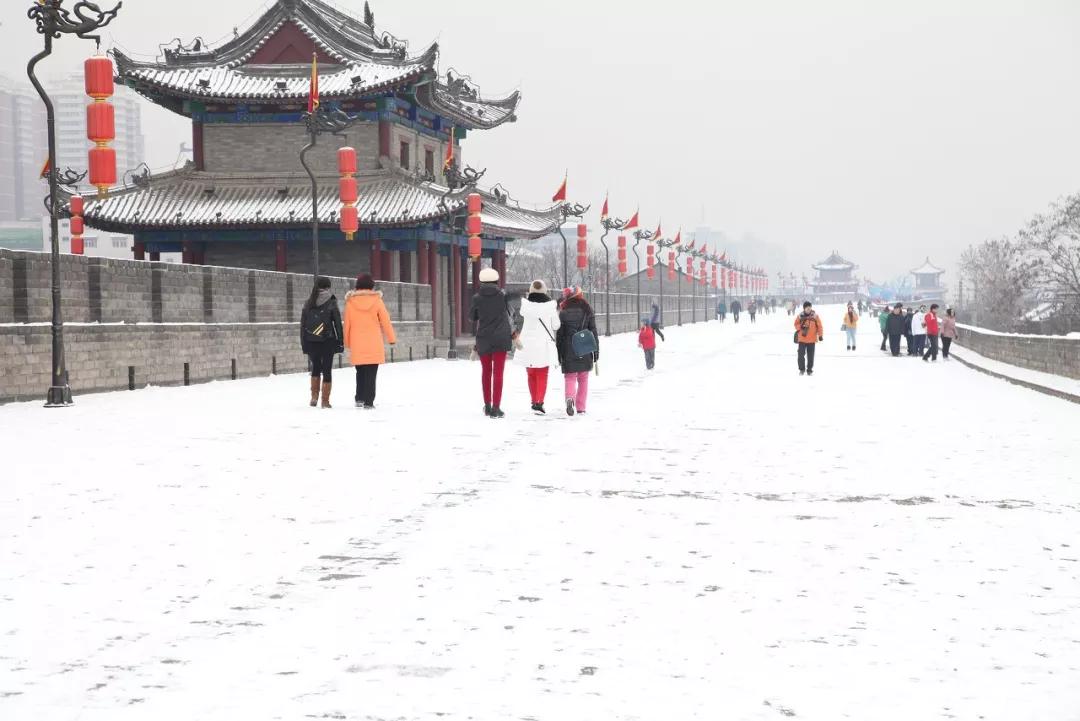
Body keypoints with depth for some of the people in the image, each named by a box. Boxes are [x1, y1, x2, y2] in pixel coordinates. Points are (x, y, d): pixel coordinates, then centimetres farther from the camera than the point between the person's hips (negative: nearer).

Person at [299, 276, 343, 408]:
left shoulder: (308, 304, 3)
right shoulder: (331, 303, -6)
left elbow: (303, 325, 5)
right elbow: (337, 323, -7)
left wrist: (303, 343, 10)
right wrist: (340, 342, -1)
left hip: (311, 342, 3)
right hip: (327, 341, -3)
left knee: (315, 367, 19)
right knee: (327, 370, 3)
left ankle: (314, 396, 6)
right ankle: (325, 401, 1)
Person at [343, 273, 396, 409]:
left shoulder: (350, 302, 0)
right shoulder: (376, 300, -4)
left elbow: (347, 323, 6)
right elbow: (385, 321, 0)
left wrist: (347, 342, 16)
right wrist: (391, 338, 11)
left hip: (357, 345, 2)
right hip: (374, 344, -2)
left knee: (360, 372, 15)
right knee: (371, 374, 2)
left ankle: (359, 398, 7)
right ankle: (369, 401, -1)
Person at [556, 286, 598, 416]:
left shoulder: (563, 312, 0)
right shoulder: (587, 310, 3)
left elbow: (559, 334, 1)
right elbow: (593, 331, 3)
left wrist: (558, 353, 6)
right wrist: (596, 350, 7)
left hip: (568, 351, -1)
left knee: (570, 377, 4)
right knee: (583, 379, 10)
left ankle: (570, 397, -26)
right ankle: (581, 408, 7)